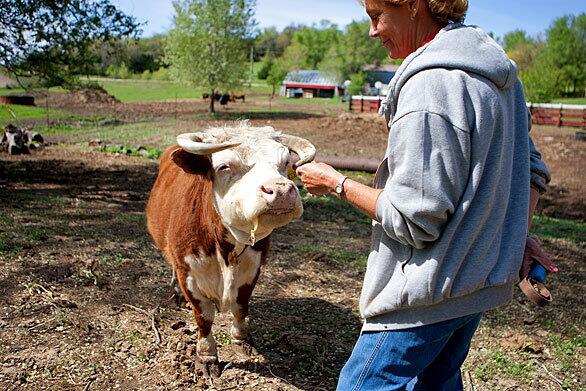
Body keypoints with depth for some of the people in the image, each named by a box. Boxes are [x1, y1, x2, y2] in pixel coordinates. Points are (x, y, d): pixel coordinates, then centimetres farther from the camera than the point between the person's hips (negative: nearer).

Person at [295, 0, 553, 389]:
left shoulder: (430, 84, -24)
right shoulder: (498, 72, 7)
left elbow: (416, 219, -23)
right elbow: (532, 168, 16)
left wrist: (337, 184, -11)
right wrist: (515, 236, 9)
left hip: (431, 292, -9)